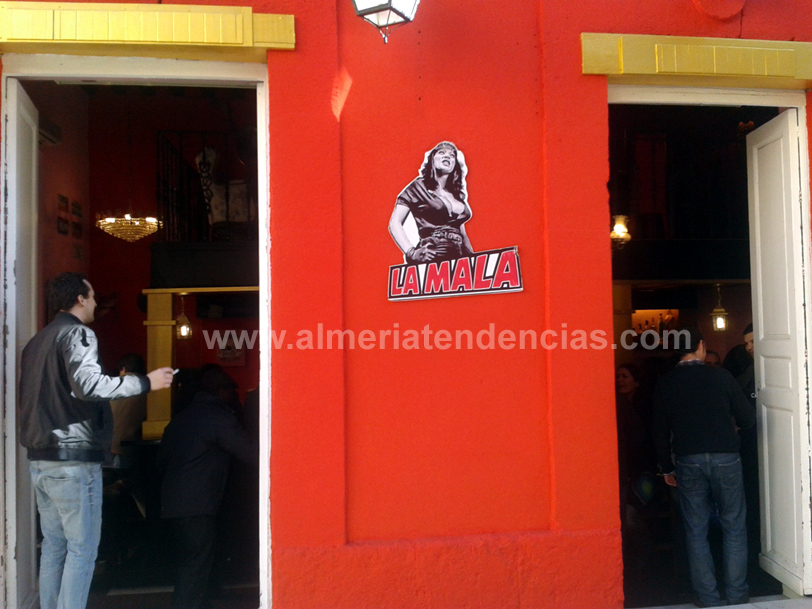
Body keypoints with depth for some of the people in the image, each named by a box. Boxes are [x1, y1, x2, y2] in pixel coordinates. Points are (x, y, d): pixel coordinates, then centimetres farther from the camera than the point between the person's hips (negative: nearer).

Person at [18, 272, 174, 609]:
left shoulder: (37, 341, 17)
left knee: (54, 546, 15)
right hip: (73, 458, -9)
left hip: (40, 460, 9)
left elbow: (27, 400, 22)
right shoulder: (77, 333, -10)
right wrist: (145, 382, -21)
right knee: (82, 549, -3)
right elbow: (87, 383, -26)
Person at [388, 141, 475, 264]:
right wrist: (411, 252, -11)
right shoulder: (419, 187, 7)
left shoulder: (457, 194, 20)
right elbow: (395, 223, 1)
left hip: (457, 258, 5)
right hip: (430, 260, -5)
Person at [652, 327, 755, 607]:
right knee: (734, 527, 13)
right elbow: (747, 419, 1)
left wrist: (667, 468, 13)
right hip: (726, 458, -1)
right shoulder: (721, 376, -4)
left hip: (688, 463, 1)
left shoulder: (664, 384, 0)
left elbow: (661, 431, 3)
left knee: (696, 532, 9)